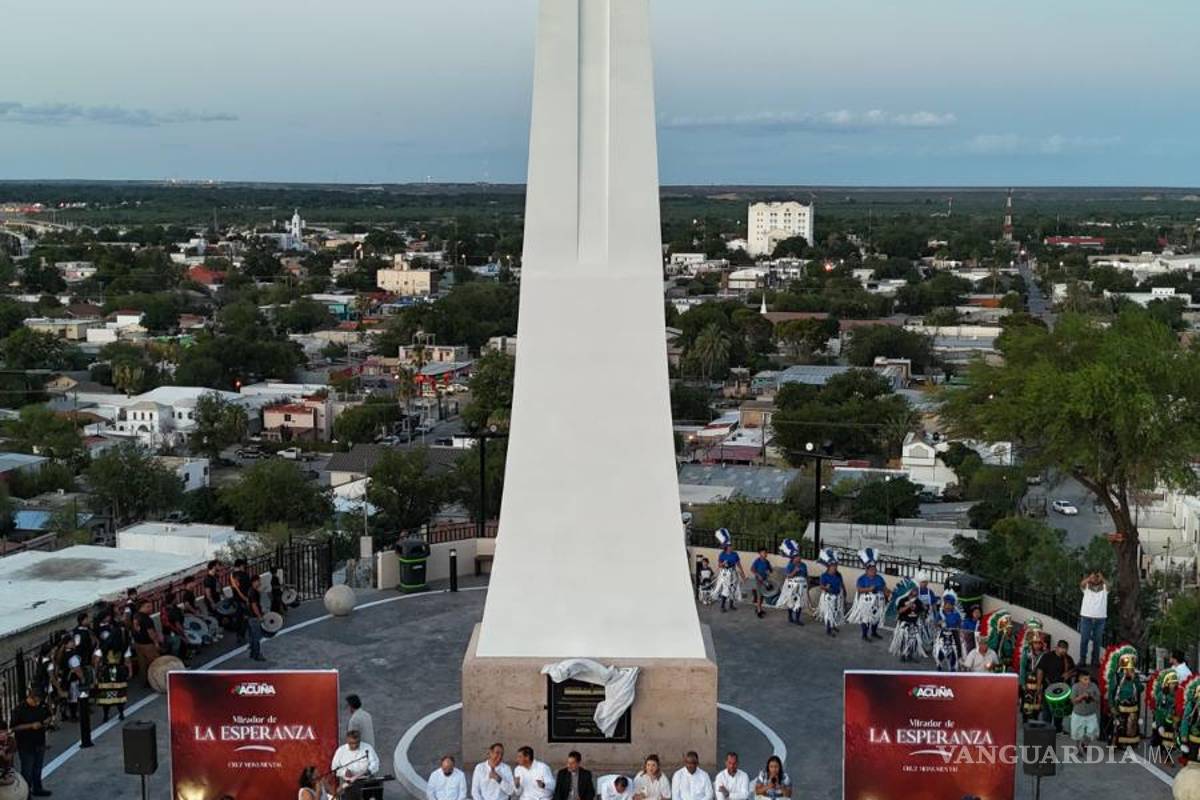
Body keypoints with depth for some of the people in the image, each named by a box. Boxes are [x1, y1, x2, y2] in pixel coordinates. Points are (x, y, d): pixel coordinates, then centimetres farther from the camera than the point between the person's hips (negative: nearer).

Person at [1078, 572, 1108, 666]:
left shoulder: (1104, 587, 6)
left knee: (1097, 641, 5)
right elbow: (1082, 584, -17)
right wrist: (1090, 577, -32)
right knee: (1084, 640, -1)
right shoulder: (1086, 587, 5)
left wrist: (1101, 578, -33)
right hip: (1086, 617, -1)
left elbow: (1108, 585, -17)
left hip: (1100, 618, 1)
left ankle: (1095, 660, 11)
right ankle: (1082, 660, 3)